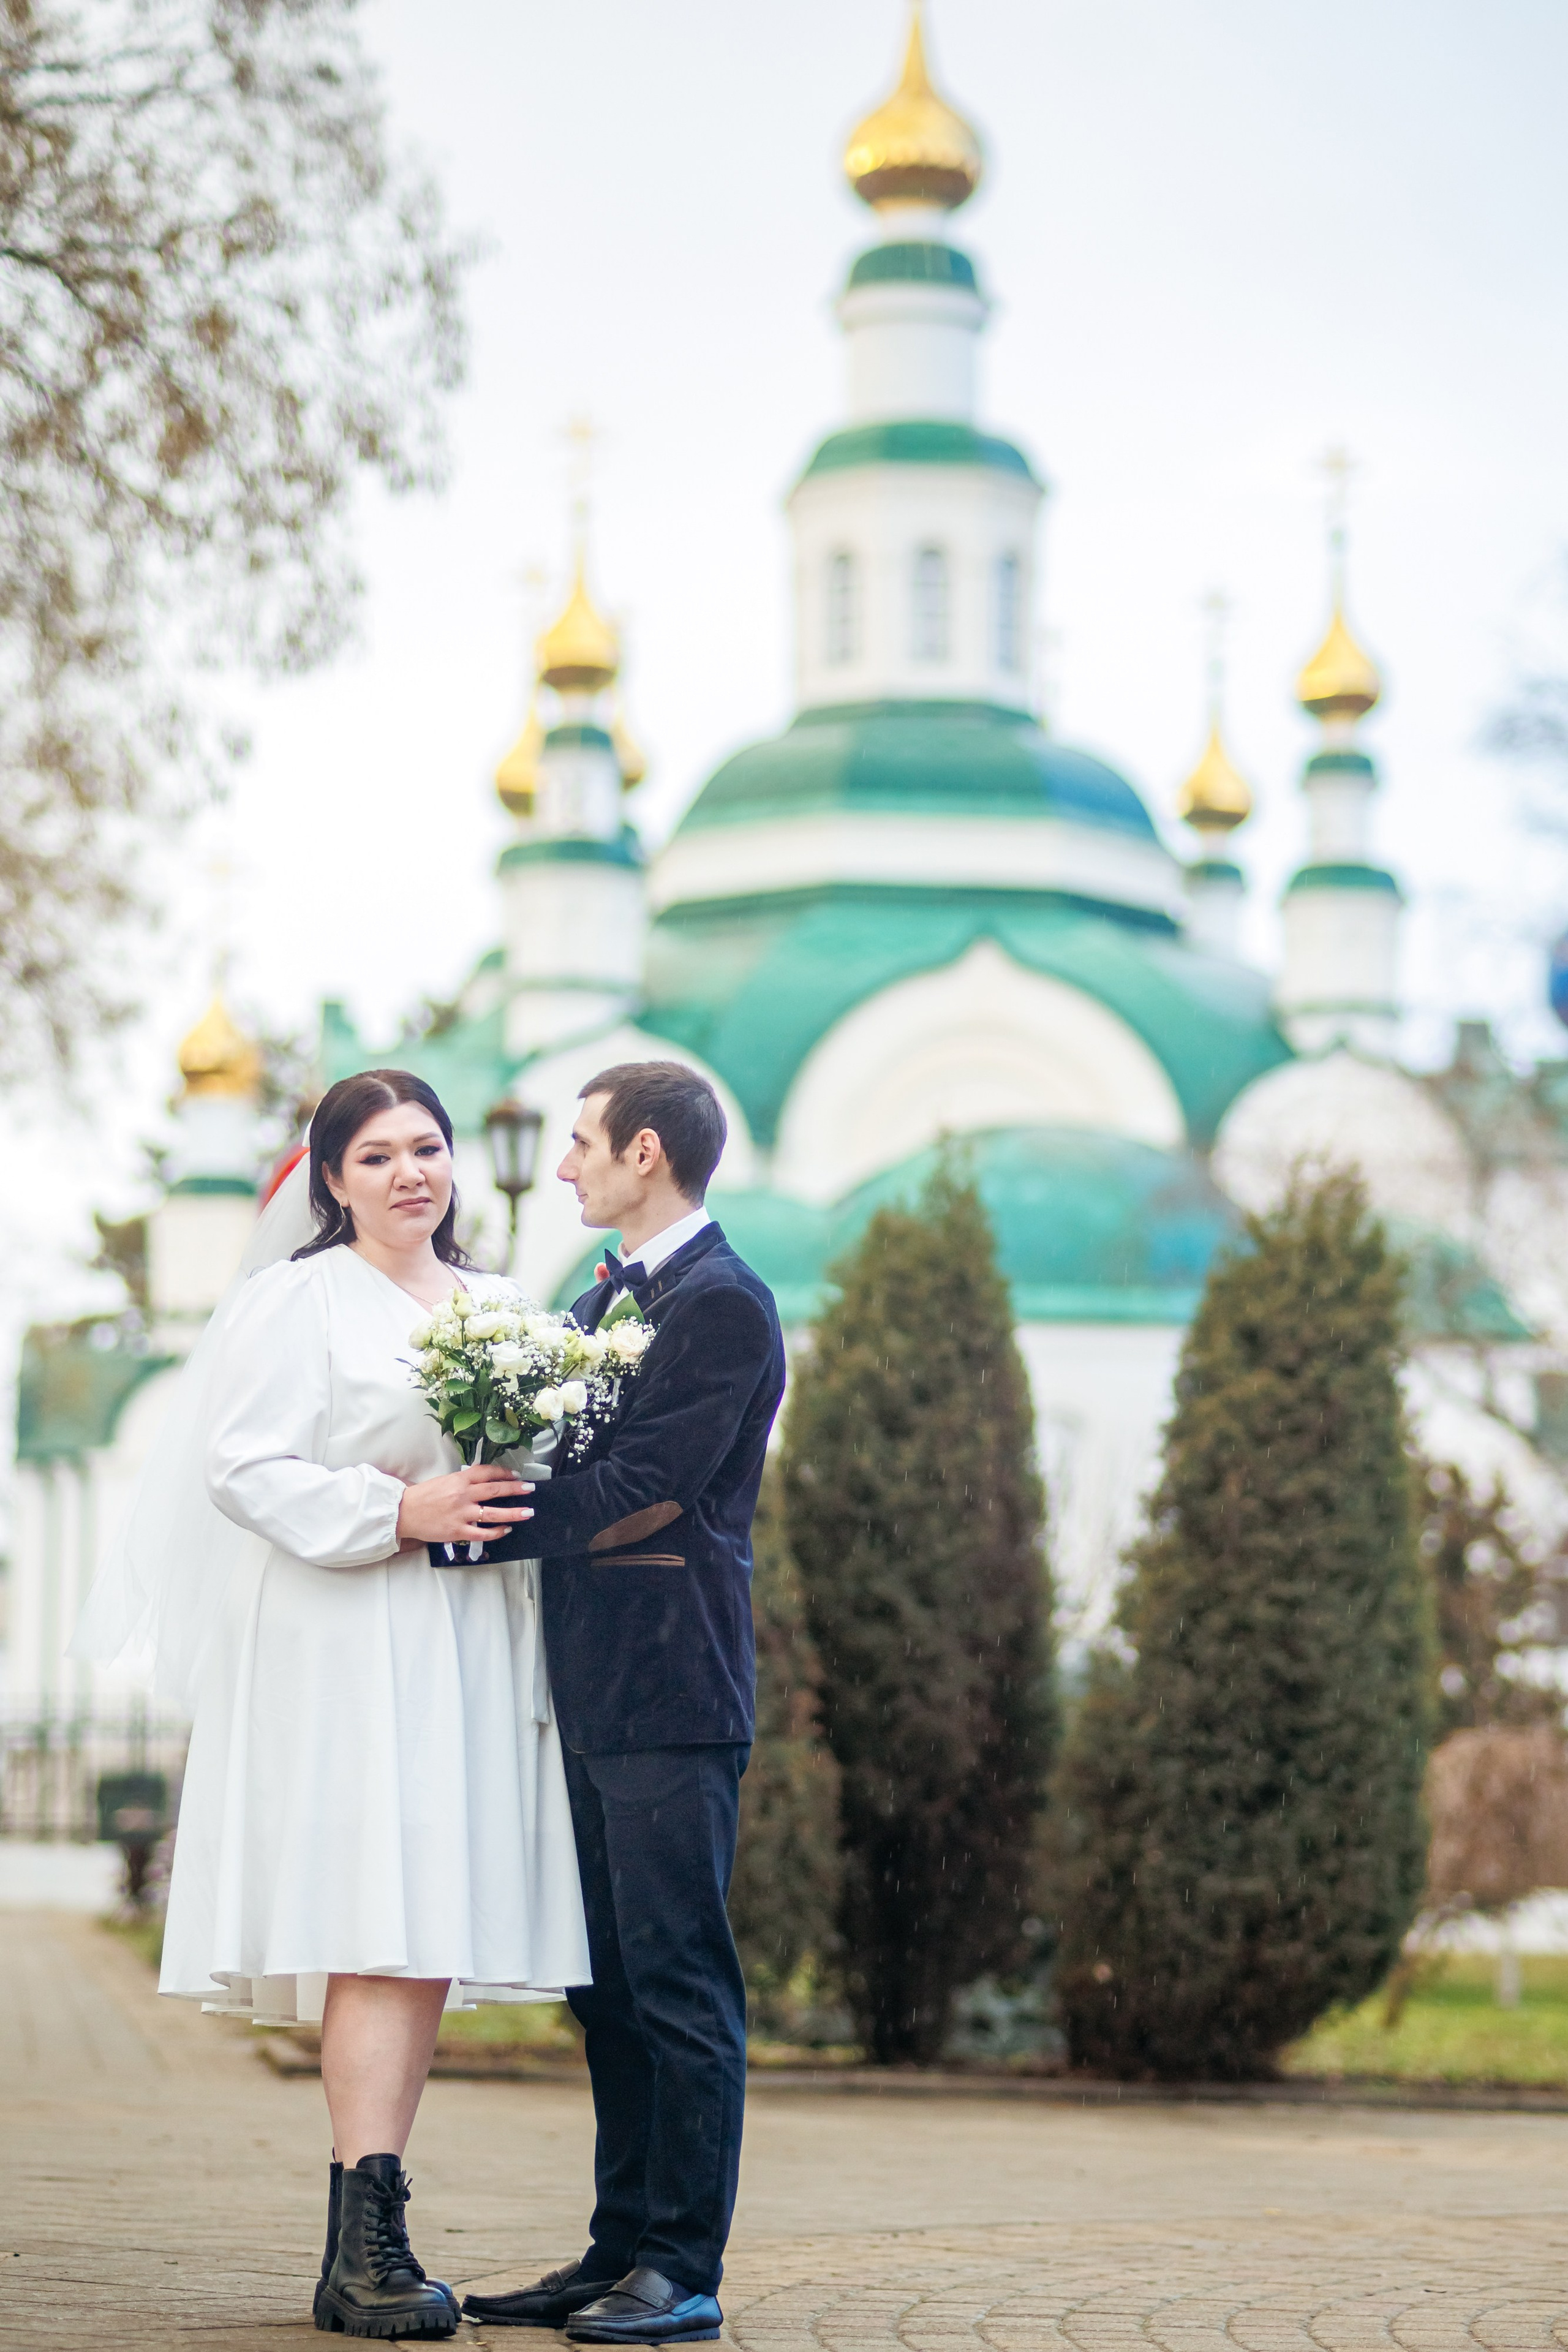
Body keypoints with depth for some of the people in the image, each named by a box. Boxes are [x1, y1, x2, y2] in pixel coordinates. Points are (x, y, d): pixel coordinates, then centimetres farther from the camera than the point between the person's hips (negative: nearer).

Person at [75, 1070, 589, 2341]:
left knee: (437, 1937, 2)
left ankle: (368, 2243, 7)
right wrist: (400, 1512, -16)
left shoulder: (502, 1307, 18)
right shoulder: (294, 1301, -1)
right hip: (348, 1650, -6)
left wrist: (517, 1504, 2)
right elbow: (249, 1470, -8)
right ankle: (365, 2248, -14)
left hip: (472, 1652, 6)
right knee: (383, 1930, -14)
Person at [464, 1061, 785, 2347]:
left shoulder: (723, 1303, -10)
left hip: (673, 1688, -9)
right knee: (609, 1985, 11)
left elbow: (639, 1491, -17)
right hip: (593, 1685, 9)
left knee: (679, 1979, -5)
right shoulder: (600, 1298, 19)